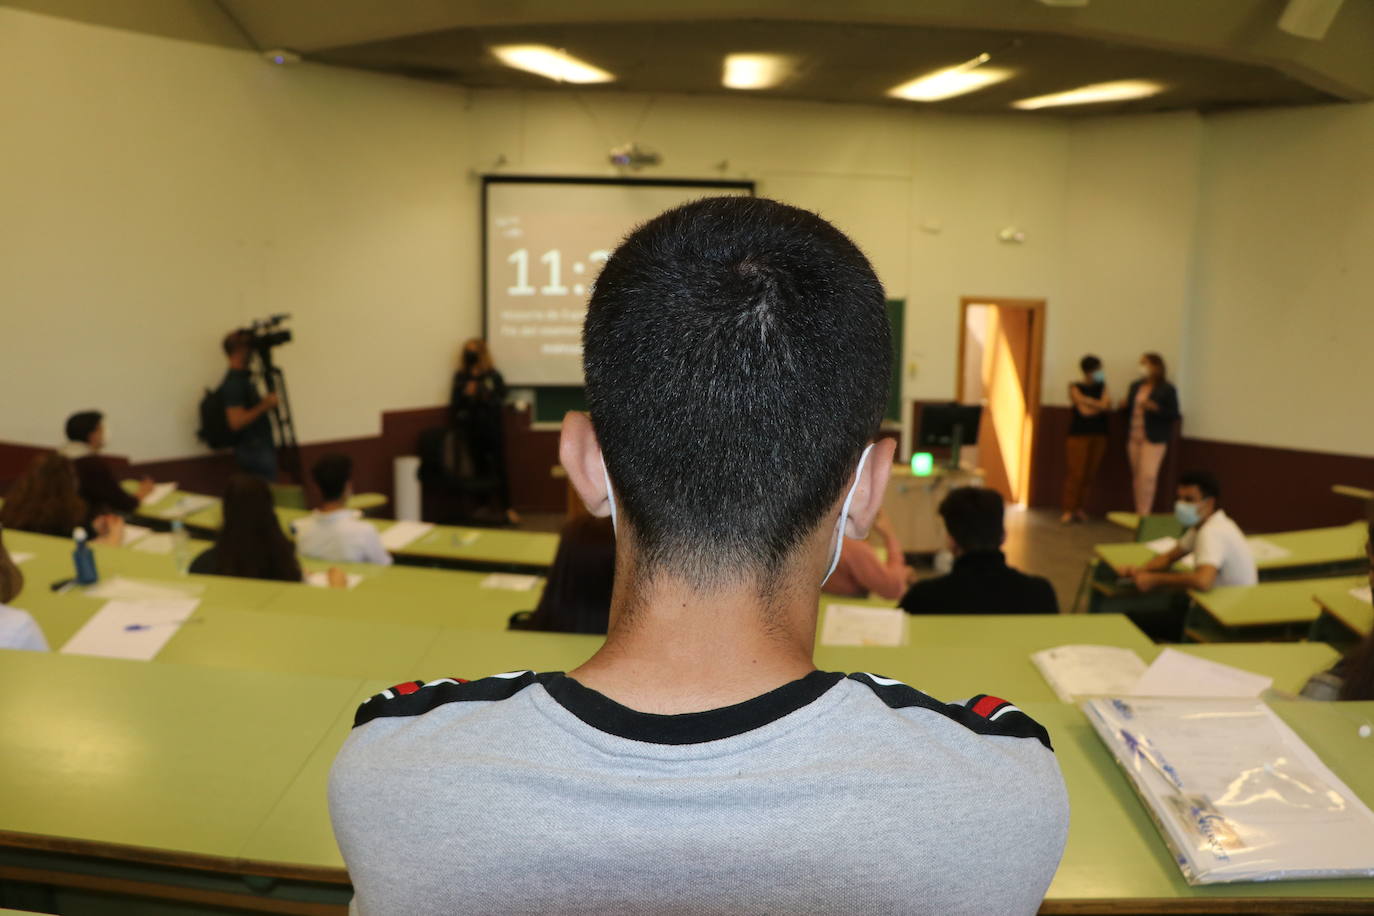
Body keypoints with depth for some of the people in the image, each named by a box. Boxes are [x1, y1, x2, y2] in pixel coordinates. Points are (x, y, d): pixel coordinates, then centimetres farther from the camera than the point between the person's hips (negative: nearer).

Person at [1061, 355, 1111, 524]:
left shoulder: (1102, 386, 13)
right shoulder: (1075, 387, 0)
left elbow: (1107, 405, -3)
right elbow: (1083, 410, -11)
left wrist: (1089, 402, -14)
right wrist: (1099, 405, -1)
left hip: (1099, 435, 4)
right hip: (1079, 434, -4)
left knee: (1090, 474, 1)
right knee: (1075, 473, -8)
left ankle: (1079, 508, 10)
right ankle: (1068, 510, -3)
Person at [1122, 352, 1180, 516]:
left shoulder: (1167, 389, -5)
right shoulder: (1136, 386, 12)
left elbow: (1174, 414, -7)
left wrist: (1155, 408, -21)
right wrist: (1124, 405, -2)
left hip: (1154, 439, -6)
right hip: (1134, 438, 6)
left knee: (1148, 475, -14)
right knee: (1137, 476, 8)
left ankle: (1144, 513, -9)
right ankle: (1139, 513, 16)